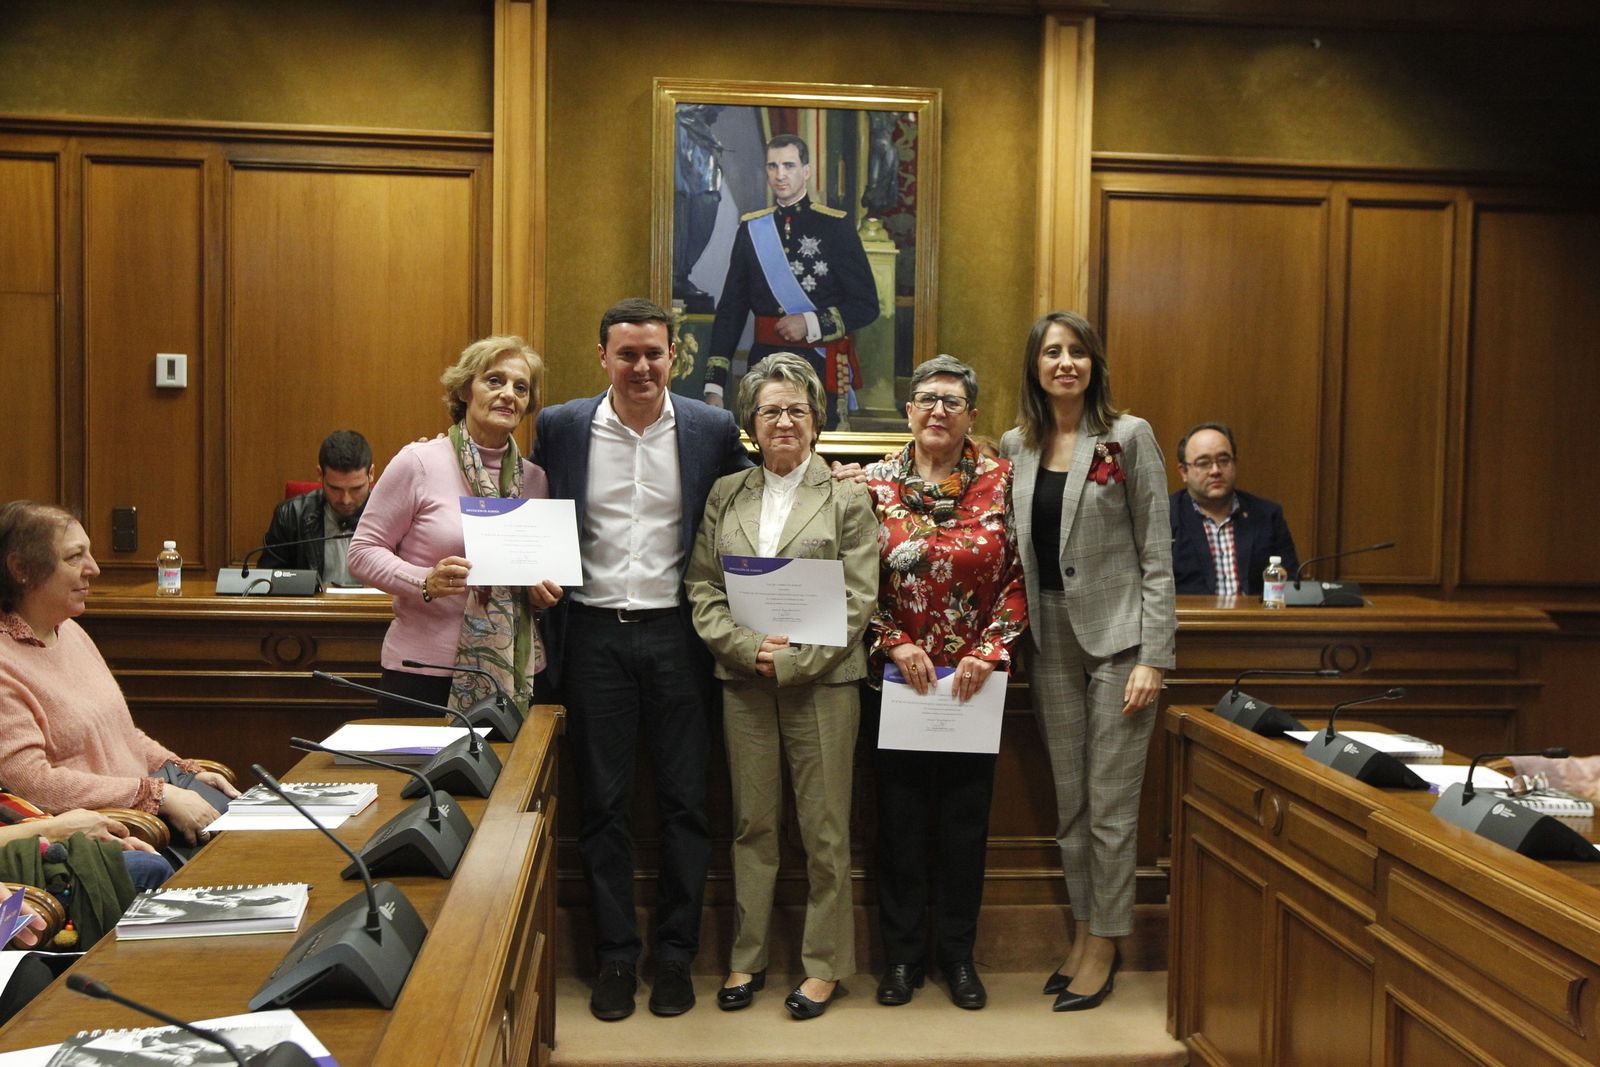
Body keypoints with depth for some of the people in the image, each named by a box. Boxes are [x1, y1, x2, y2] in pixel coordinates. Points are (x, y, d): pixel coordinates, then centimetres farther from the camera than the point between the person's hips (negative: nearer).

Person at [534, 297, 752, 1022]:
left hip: (676, 634, 0)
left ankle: (675, 955, 22)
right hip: (594, 636, 0)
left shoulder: (712, 430, 1)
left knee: (684, 800, 7)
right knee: (602, 804, 8)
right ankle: (615, 957, 22)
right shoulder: (560, 428, 2)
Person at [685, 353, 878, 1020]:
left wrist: (791, 661, -13)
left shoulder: (846, 499, 1)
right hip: (743, 680, 3)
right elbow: (702, 590, 5)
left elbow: (856, 603, -5)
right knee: (752, 823, 11)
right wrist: (750, 648, -11)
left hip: (822, 682, -2)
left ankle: (825, 963, 18)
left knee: (824, 827, 4)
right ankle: (748, 957, 24)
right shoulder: (725, 496, 10)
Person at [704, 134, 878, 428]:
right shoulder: (751, 228, 8)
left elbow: (866, 305, -1)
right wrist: (714, 386, -1)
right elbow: (730, 310, 6)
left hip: (821, 369, -3)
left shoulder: (836, 225, -1)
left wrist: (811, 324, -14)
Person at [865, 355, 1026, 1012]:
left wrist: (989, 649, -9)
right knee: (899, 815, 7)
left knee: (965, 819, 8)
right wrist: (896, 643, -9)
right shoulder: (876, 484, 1)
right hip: (898, 677, 0)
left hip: (973, 679, 0)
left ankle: (957, 953, 24)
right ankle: (902, 953, 22)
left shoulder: (1000, 482, 1)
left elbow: (1020, 577, 1)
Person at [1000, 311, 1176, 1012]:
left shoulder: (1128, 437, -4)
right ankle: (1084, 932, 25)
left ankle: (1105, 942, 15)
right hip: (1051, 639, 4)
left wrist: (1154, 657, -11)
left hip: (1117, 637, -4)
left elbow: (1155, 554, -6)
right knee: (1069, 801, 11)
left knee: (1110, 804, 0)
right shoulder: (1015, 446, 7)